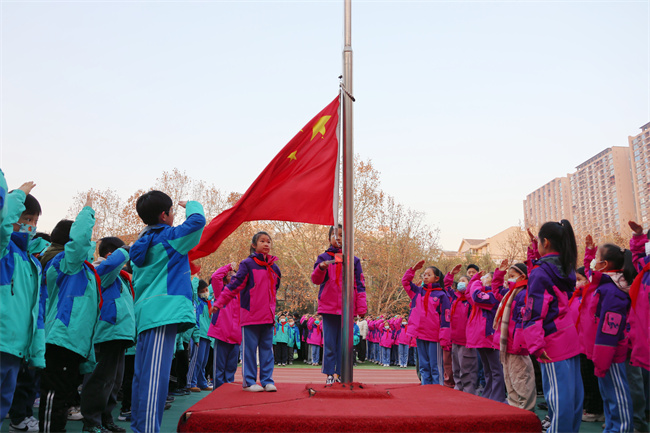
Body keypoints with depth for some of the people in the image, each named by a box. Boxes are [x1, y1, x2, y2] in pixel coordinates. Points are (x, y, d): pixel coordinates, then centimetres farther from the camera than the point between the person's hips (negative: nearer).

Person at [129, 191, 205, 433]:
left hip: (145, 312, 9)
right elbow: (197, 221, -16)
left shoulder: (141, 243, 20)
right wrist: (190, 205, 4)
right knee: (156, 375, -14)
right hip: (164, 311, -9)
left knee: (143, 374, 13)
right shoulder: (168, 237, -4)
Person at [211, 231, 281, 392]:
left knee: (267, 348, 8)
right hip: (250, 315, -5)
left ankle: (267, 380, 15)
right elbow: (235, 284, -8)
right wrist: (219, 302, -12)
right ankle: (249, 381, 11)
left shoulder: (274, 267, 12)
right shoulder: (247, 264, -4)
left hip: (268, 316, 5)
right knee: (250, 349, 2)